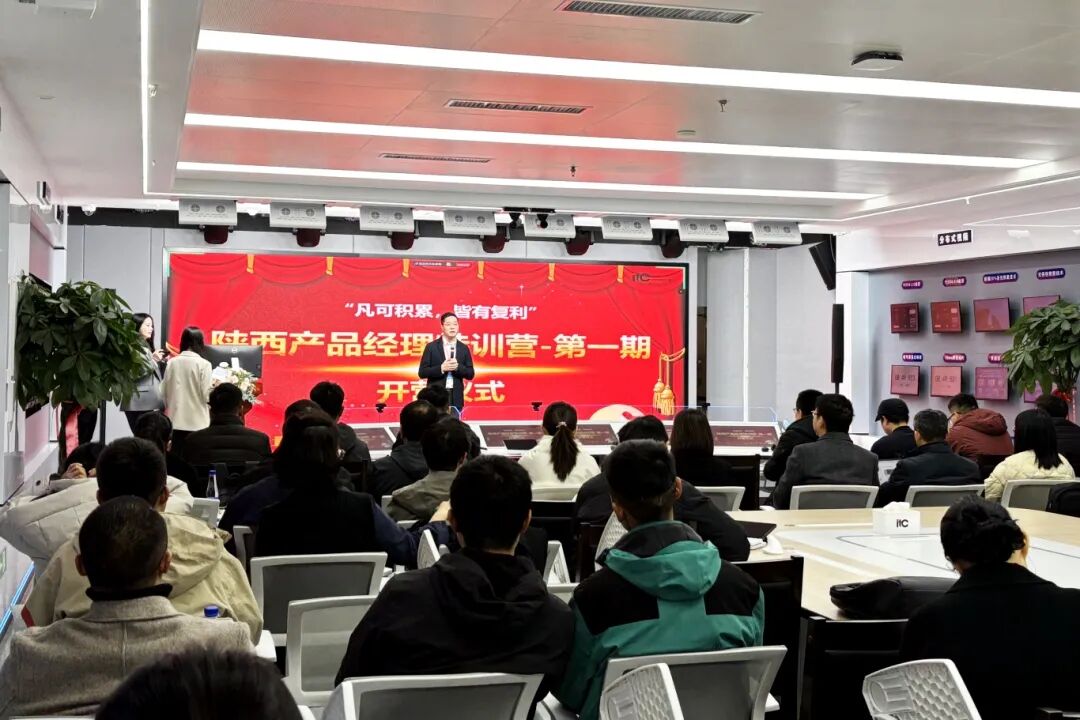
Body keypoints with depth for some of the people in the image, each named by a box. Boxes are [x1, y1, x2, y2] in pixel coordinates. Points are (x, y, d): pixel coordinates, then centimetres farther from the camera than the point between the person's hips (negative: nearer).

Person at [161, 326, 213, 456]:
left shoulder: (172, 363, 0)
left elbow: (164, 392, 7)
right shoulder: (203, 364, -10)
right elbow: (207, 395, -10)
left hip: (176, 421, 3)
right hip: (197, 422, -3)